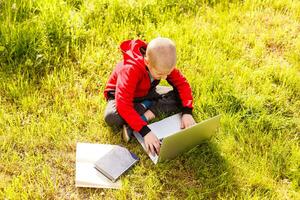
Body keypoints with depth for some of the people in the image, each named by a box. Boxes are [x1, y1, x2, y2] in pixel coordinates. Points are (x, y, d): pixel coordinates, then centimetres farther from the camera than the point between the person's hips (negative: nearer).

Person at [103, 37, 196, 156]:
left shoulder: (163, 64, -22)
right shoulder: (131, 69, -38)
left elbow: (182, 83, -13)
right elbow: (123, 105, -44)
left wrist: (187, 112, -28)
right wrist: (145, 131, -49)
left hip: (146, 93, 5)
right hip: (120, 94, -5)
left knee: (179, 96, -16)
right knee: (112, 117, -38)